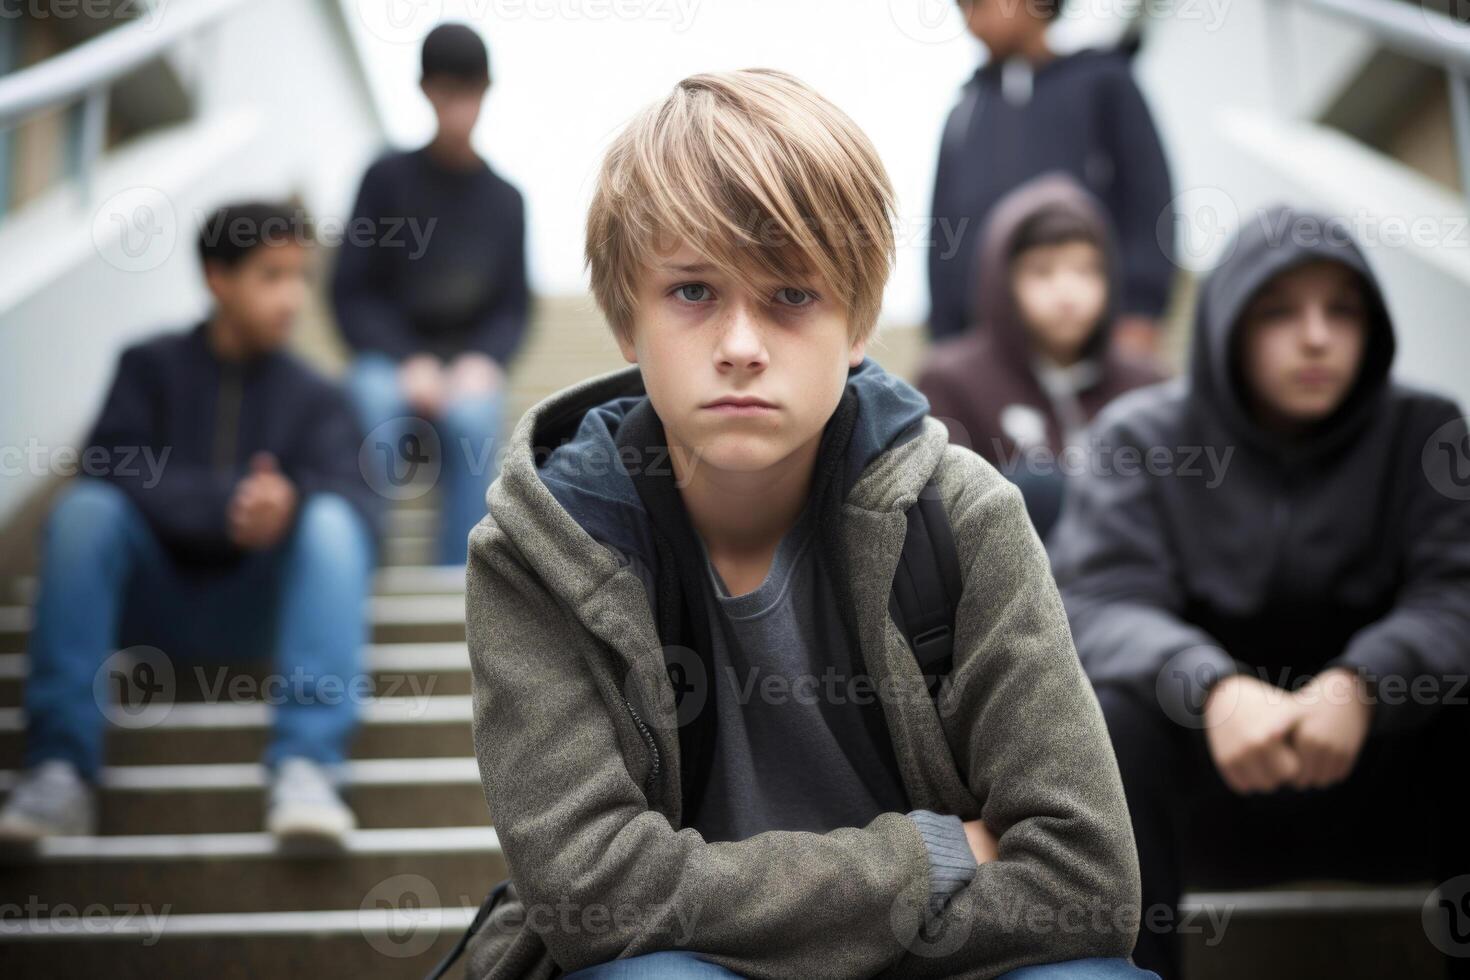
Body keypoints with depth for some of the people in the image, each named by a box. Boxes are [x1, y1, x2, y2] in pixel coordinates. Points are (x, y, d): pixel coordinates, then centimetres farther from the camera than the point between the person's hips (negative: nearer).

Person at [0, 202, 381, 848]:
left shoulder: (315, 398, 8)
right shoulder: (151, 366, 7)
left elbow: (356, 501, -11)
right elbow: (110, 470, -10)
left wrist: (291, 502, -35)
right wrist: (227, 505, -26)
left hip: (254, 609, 0)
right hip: (147, 603, 0)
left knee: (331, 520, -27)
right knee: (85, 506, -27)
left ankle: (305, 765, -38)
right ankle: (60, 768, -33)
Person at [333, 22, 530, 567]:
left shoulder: (504, 199, 9)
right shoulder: (388, 179, 3)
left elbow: (514, 307, 9)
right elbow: (351, 292, 0)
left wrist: (484, 360, -13)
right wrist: (407, 362, -15)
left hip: (468, 367, 1)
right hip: (392, 361, -1)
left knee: (473, 416, -34)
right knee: (373, 399, -36)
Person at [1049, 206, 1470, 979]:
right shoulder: (1145, 435, -2)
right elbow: (1096, 603, -15)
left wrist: (1359, 685, -33)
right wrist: (1212, 686, -37)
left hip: (1377, 776, 1)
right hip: (1207, 780, -1)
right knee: (1104, 714, -30)